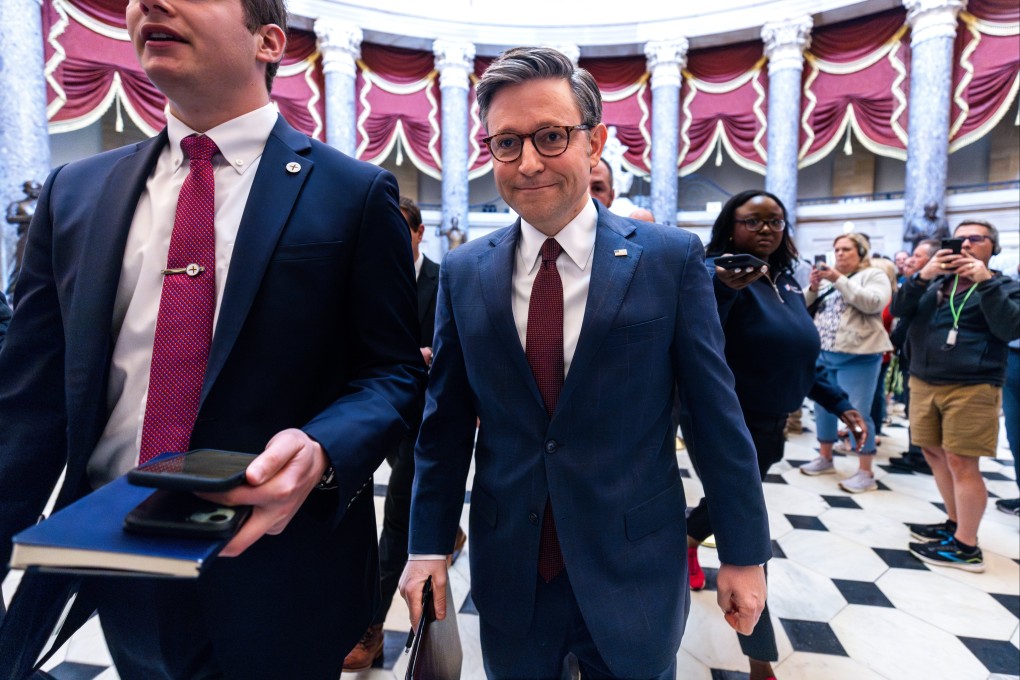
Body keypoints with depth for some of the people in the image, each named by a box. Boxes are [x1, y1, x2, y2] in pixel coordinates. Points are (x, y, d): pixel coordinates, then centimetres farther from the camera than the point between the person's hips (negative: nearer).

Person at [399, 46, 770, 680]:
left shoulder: (672, 258, -9)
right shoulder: (463, 273, -3)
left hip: (635, 570, -1)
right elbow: (446, 423, 2)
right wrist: (429, 544, 2)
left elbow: (718, 417, -6)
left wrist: (744, 552, -1)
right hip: (508, 574, 2)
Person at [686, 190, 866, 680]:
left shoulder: (787, 281, 8)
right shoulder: (716, 273, -17)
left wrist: (839, 404, 13)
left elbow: (798, 355, 16)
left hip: (770, 424, 8)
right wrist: (722, 290, -47)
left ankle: (688, 543, 59)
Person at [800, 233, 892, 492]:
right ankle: (825, 458, 27)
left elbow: (873, 303, -18)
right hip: (824, 354, 6)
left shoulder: (874, 275, 1)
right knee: (823, 407, 12)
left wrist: (840, 280, -18)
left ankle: (866, 472, 4)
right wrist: (813, 286, -5)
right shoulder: (829, 277, 17)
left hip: (857, 356, -6)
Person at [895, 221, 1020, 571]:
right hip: (923, 382, 5)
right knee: (935, 453, 12)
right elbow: (899, 309, 1)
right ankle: (956, 523, 29)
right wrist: (922, 276, -13)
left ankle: (966, 546, 4)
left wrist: (986, 282, -17)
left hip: (971, 388, -5)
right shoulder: (936, 281, 14)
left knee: (961, 462, -5)